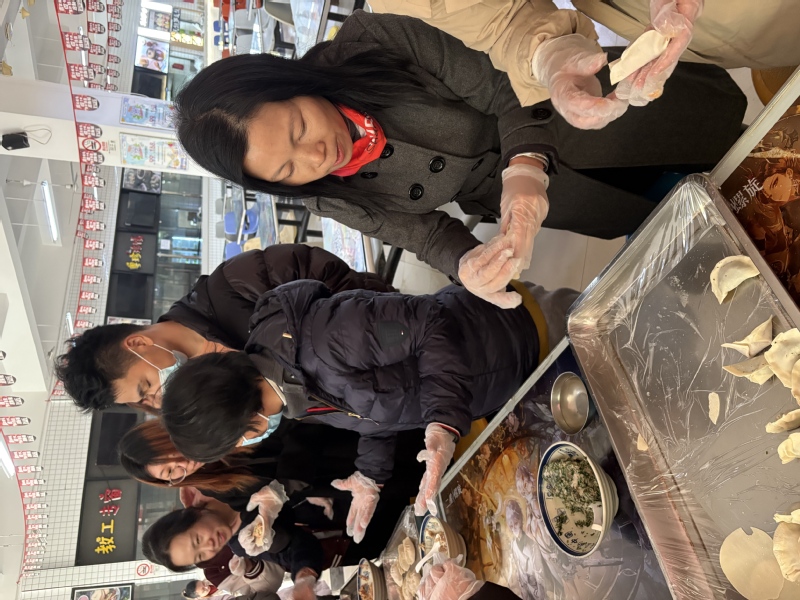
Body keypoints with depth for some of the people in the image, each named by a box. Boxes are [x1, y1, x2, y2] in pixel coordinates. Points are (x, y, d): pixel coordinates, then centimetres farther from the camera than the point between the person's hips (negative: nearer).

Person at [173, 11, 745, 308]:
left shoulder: (367, 41, -26)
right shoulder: (333, 199, -16)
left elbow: (496, 86, -22)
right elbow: (422, 231, -10)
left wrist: (525, 166, -40)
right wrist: (466, 264, -33)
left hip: (540, 123, -1)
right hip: (495, 189, 1)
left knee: (715, 112, -8)